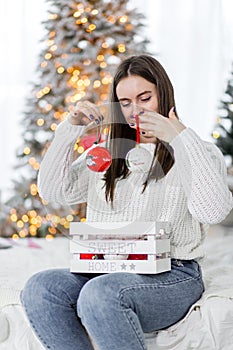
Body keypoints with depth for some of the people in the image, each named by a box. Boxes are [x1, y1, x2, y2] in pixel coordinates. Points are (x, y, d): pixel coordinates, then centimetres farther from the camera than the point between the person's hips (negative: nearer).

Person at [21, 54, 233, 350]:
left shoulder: (198, 153, 6)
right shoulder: (106, 155, 21)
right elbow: (52, 190, 10)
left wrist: (181, 138, -15)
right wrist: (70, 129, 3)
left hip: (171, 276, -5)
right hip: (106, 271, 5)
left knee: (100, 293, -35)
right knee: (40, 288, -24)